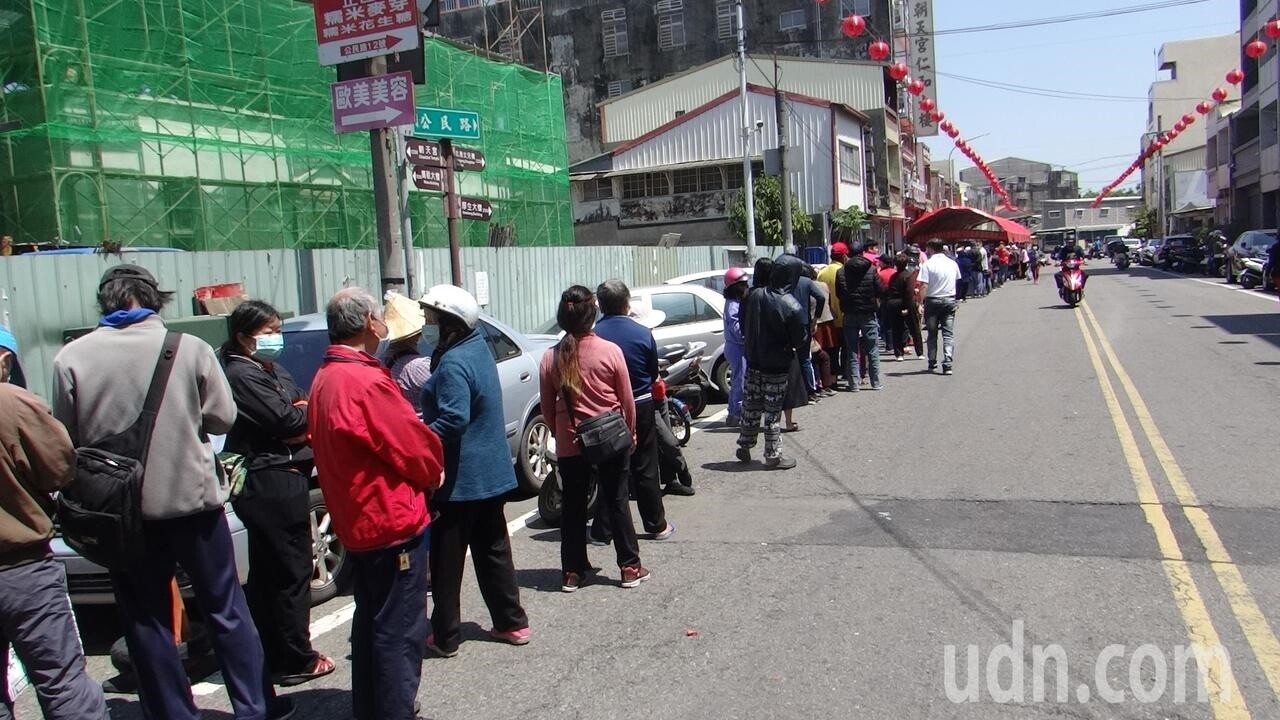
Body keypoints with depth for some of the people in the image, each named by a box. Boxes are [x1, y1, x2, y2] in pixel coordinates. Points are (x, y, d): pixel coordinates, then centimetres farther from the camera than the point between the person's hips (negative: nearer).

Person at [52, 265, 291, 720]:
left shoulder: (71, 359, -7)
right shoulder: (190, 348, -9)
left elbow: (65, 439, 1)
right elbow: (223, 418, -1)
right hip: (192, 497, 0)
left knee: (146, 622, 13)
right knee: (225, 608, 12)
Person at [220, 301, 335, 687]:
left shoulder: (272, 370, 16)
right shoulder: (242, 374, -13)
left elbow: (302, 406, 12)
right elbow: (286, 420, -18)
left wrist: (300, 415, -8)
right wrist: (307, 412, -1)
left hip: (268, 483, 10)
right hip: (272, 483, -10)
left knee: (266, 575, 16)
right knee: (292, 571, -2)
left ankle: (272, 656, 27)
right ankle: (296, 662, 7)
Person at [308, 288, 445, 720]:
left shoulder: (323, 380, 7)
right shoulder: (367, 382, -23)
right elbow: (416, 448, -17)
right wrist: (435, 473, 4)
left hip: (355, 523, 10)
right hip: (392, 522, -10)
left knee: (370, 625, 21)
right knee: (399, 632, 1)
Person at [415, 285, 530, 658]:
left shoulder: (453, 364, -21)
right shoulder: (478, 348, 8)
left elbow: (453, 419, -31)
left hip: (458, 479, -9)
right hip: (490, 474, 9)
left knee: (446, 560, 4)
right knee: (493, 551, 17)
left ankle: (445, 637, 15)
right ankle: (512, 623, 24)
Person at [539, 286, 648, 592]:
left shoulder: (551, 357, -6)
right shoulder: (610, 351, -11)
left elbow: (547, 408, 1)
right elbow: (627, 399, -4)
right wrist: (630, 432, 11)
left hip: (570, 444, 1)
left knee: (573, 506, 11)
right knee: (616, 502, 10)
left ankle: (572, 572, 17)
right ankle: (630, 567, 16)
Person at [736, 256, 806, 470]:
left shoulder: (754, 296, -6)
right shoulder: (793, 307, -20)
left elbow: (744, 326, 5)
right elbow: (799, 341, -12)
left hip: (753, 362, 4)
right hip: (777, 366, -4)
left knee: (751, 406, 17)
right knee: (773, 412, 5)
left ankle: (744, 446, 28)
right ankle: (773, 456, 13)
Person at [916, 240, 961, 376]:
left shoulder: (927, 264, -9)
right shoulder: (953, 263, 6)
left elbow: (924, 286, -16)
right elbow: (957, 281, 12)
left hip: (933, 300, -3)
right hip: (950, 300, 3)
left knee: (932, 333, 10)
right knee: (948, 333, 1)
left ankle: (932, 363, 18)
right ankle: (947, 364, -11)